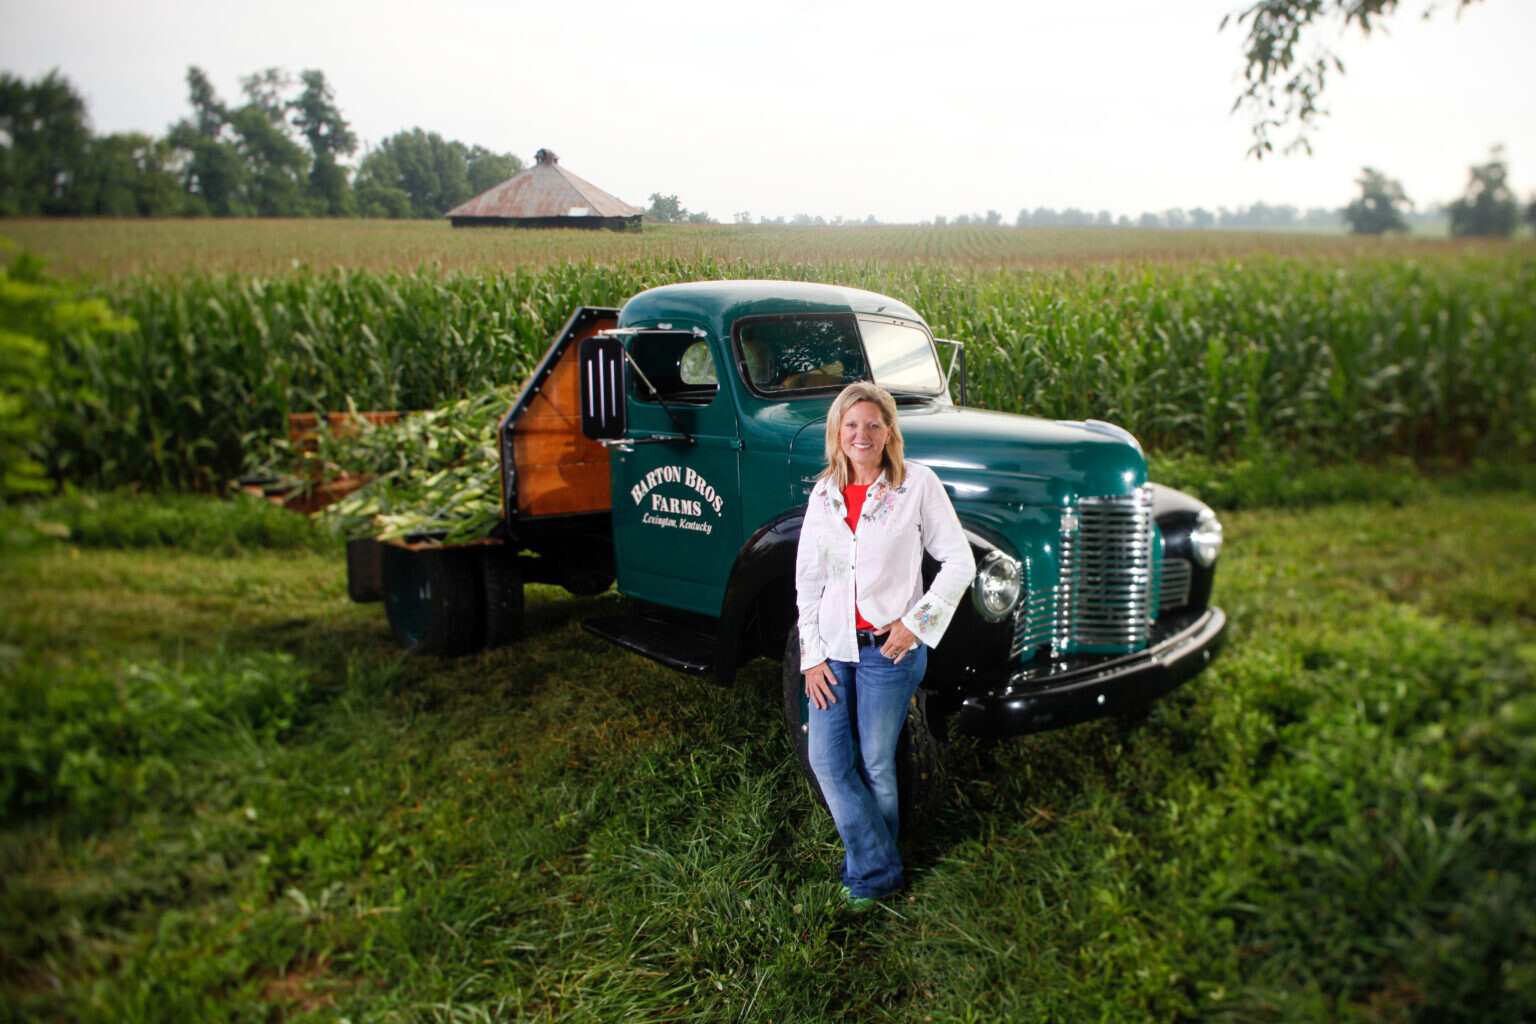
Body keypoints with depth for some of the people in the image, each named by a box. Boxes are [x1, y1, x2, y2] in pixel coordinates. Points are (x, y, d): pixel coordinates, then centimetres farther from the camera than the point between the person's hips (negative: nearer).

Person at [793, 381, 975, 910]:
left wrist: (916, 623, -10)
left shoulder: (917, 484, -4)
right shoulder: (824, 494, 7)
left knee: (876, 764, 5)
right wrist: (811, 656, 4)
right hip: (833, 647, 4)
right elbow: (807, 580, 10)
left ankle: (869, 874, 25)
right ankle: (878, 871, 15)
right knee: (827, 759, 1)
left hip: (889, 647, -4)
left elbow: (959, 562, -3)